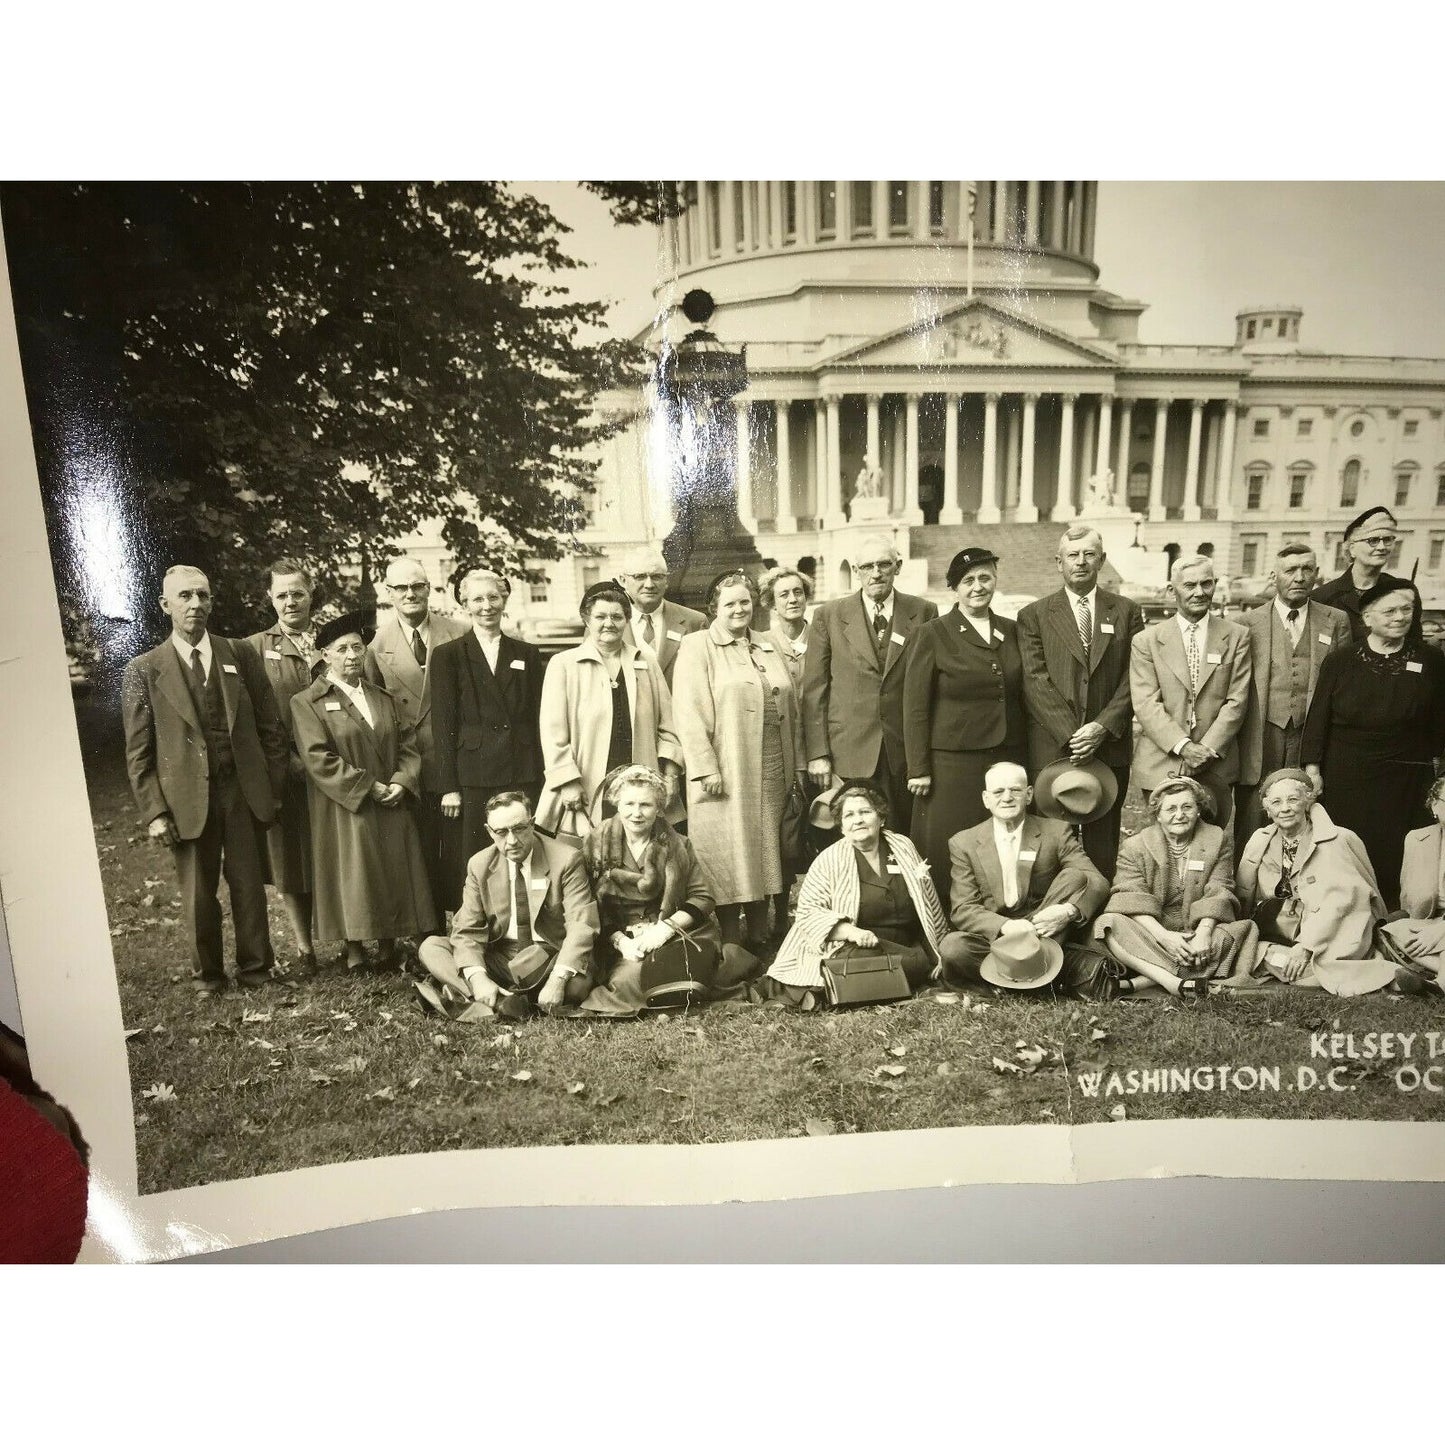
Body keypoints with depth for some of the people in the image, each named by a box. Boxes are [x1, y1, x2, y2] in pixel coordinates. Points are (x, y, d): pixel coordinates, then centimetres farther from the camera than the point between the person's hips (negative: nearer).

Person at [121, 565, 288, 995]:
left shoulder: (240, 656, 4)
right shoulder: (144, 670, 0)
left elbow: (269, 726, 6)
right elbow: (138, 752, -1)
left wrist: (275, 785, 2)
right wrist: (154, 811, -7)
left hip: (243, 790, 1)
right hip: (187, 798, -1)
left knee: (248, 884, 9)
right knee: (198, 893, 9)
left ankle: (255, 966, 26)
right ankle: (206, 973, 28)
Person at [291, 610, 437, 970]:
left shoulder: (386, 698, 12)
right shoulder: (308, 703, -3)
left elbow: (409, 744, 8)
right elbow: (318, 758, -12)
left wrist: (401, 782, -10)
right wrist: (368, 786, -16)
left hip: (392, 807, 4)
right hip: (345, 812, -4)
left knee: (394, 875, 6)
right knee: (352, 880, -1)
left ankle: (388, 949, 17)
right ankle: (354, 951, 10)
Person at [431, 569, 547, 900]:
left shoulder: (527, 655, 13)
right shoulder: (448, 655, 5)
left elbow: (537, 720, 12)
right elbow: (443, 725, 1)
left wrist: (542, 779, 5)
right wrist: (448, 786, -5)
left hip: (522, 775, 2)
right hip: (472, 777, -2)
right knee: (472, 866, -1)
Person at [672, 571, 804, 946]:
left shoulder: (768, 649, 17)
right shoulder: (697, 646, -1)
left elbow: (790, 711, 17)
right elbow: (689, 712, -10)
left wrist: (797, 766, 12)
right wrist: (705, 768, -16)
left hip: (773, 772, 6)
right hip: (724, 774, -6)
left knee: (764, 856, 9)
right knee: (728, 860, -2)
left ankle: (760, 940, 19)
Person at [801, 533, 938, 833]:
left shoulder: (924, 613, 5)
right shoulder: (829, 616, 3)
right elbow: (814, 690, 2)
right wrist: (817, 753, -4)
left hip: (906, 752, 1)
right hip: (848, 752, -1)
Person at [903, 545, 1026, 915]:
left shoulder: (1011, 631, 11)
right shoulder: (934, 634, -2)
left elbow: (1020, 696, 16)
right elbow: (915, 706, -4)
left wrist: (1025, 754, 9)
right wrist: (918, 768, -8)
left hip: (1007, 756, 4)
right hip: (952, 761, -4)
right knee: (947, 853, -1)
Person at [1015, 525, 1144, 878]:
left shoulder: (1126, 612, 11)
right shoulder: (1033, 616, 6)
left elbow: (1134, 678, 4)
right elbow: (1035, 681, -3)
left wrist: (1103, 726, -10)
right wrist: (1070, 735, -11)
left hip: (1110, 747, 1)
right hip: (1052, 749, -1)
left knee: (1102, 845, 5)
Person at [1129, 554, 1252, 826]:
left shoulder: (1236, 637, 7)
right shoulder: (1147, 641, 3)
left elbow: (1237, 700, 0)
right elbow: (1145, 704, -5)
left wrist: (1207, 749, -10)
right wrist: (1182, 746, -15)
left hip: (1215, 766, 1)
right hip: (1161, 767, -1)